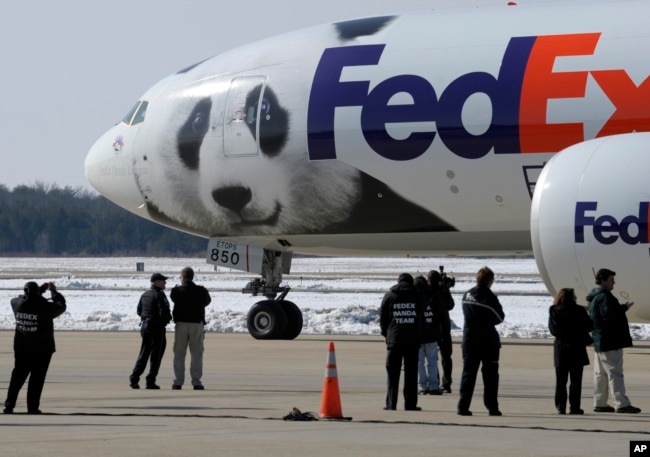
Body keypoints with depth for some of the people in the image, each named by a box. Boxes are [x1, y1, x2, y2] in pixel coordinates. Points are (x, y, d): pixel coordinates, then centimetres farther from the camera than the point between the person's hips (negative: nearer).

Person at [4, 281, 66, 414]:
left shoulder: (17, 303, -6)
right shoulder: (45, 307, -18)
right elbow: (61, 306, 0)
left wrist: (42, 289, 19)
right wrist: (54, 291, 12)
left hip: (21, 348, 4)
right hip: (42, 349, -4)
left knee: (17, 377, 13)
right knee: (37, 379, 3)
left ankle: (9, 405, 10)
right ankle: (32, 408, 2)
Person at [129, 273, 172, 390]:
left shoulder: (145, 295, 11)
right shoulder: (159, 295, -14)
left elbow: (139, 311, 15)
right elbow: (164, 312, -21)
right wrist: (168, 319, -1)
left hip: (145, 326, 7)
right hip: (157, 327, -7)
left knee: (144, 354, 13)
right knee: (156, 355, 0)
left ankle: (134, 379, 5)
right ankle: (150, 382, -1)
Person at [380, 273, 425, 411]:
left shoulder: (390, 295, 4)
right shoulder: (417, 296, 5)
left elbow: (383, 317, 6)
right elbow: (421, 316, 6)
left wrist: (386, 333, 15)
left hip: (394, 339, 0)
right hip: (413, 339, 0)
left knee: (393, 373, 4)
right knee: (411, 372, 4)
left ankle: (391, 403, -1)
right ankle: (410, 403, 2)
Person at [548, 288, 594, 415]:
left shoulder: (554, 312, -3)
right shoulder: (579, 311, -9)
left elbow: (552, 329, -2)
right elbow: (590, 326, -5)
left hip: (560, 348, 2)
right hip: (576, 348, -2)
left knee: (561, 380, 9)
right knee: (576, 380, 3)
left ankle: (560, 407, 6)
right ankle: (574, 407, 0)